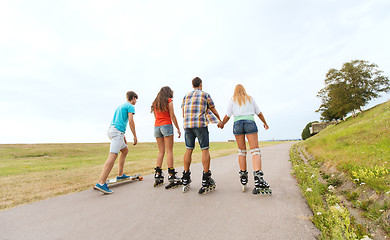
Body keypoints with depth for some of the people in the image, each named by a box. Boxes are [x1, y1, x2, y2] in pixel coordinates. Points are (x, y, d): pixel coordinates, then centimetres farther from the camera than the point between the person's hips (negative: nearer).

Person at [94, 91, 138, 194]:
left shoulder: (121, 106, 27)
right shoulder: (130, 106, 0)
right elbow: (131, 121, -12)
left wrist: (123, 136, 31)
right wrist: (135, 136, -7)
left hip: (111, 130, 10)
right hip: (117, 132, -10)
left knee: (125, 150, 21)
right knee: (113, 155, -19)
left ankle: (120, 175, 22)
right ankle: (101, 183, -29)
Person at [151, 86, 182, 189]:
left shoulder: (155, 102, 17)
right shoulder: (169, 101, 0)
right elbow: (172, 116, -5)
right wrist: (178, 129, -3)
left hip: (156, 127, 6)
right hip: (166, 125, -6)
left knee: (161, 151, 10)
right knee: (169, 151, -5)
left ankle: (158, 175, 9)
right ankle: (171, 177, -6)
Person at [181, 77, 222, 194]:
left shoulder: (186, 96, 19)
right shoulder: (205, 95, 9)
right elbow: (214, 111, 14)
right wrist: (220, 121, 31)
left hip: (187, 124, 4)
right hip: (200, 124, -4)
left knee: (188, 150, 9)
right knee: (205, 150, -1)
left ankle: (185, 180, 14)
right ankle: (206, 181, -3)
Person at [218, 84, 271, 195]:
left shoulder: (232, 100, 15)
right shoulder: (250, 98, 20)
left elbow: (227, 115, 8)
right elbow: (259, 113, 22)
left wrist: (222, 124, 24)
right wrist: (265, 123, 36)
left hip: (237, 124, 1)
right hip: (250, 122, 0)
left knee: (241, 151, 9)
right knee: (255, 150, -9)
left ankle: (243, 177, 8)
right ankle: (258, 176, -27)